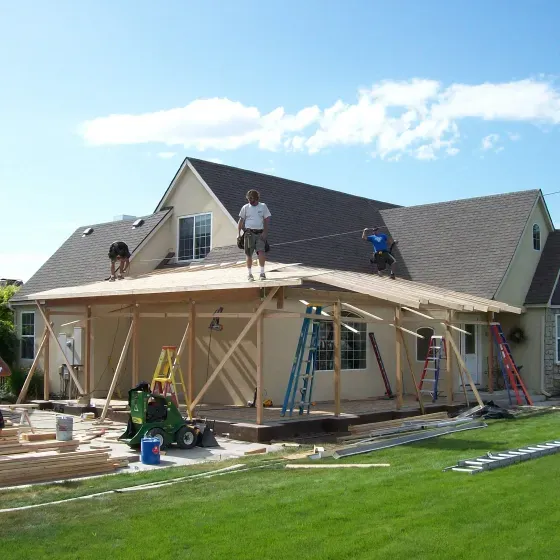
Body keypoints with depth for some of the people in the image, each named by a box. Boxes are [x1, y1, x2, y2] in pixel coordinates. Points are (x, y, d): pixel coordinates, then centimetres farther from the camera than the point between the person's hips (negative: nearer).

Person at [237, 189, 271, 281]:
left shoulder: (263, 206, 7)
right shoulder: (245, 207, 8)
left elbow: (267, 220, 5)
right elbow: (241, 221, 10)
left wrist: (265, 232, -6)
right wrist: (238, 233, 2)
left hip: (260, 233, 0)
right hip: (249, 233, 0)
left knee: (261, 251, -17)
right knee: (249, 254, 0)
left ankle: (262, 273, -9)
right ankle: (249, 274, 13)